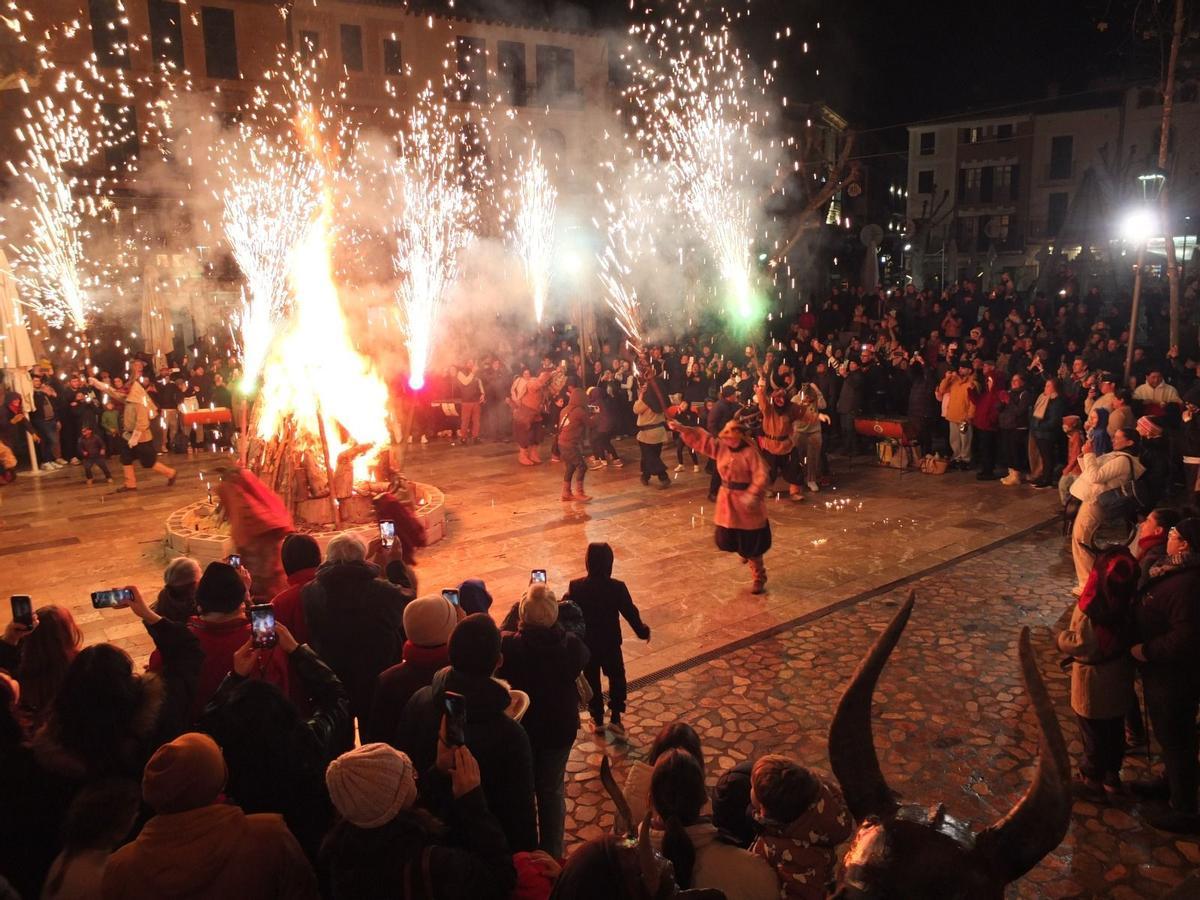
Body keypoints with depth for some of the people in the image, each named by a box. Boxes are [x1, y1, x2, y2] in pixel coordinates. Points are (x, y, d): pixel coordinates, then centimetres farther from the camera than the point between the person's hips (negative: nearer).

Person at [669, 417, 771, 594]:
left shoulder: (750, 453, -19)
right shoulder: (720, 447, 1)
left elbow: (761, 476, -24)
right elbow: (701, 439, -1)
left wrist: (752, 495, -36)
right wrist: (681, 428, -10)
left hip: (746, 502, -6)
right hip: (727, 500, 7)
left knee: (751, 545, 3)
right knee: (727, 540, 14)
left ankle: (759, 578, 23)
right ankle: (745, 554, 48)